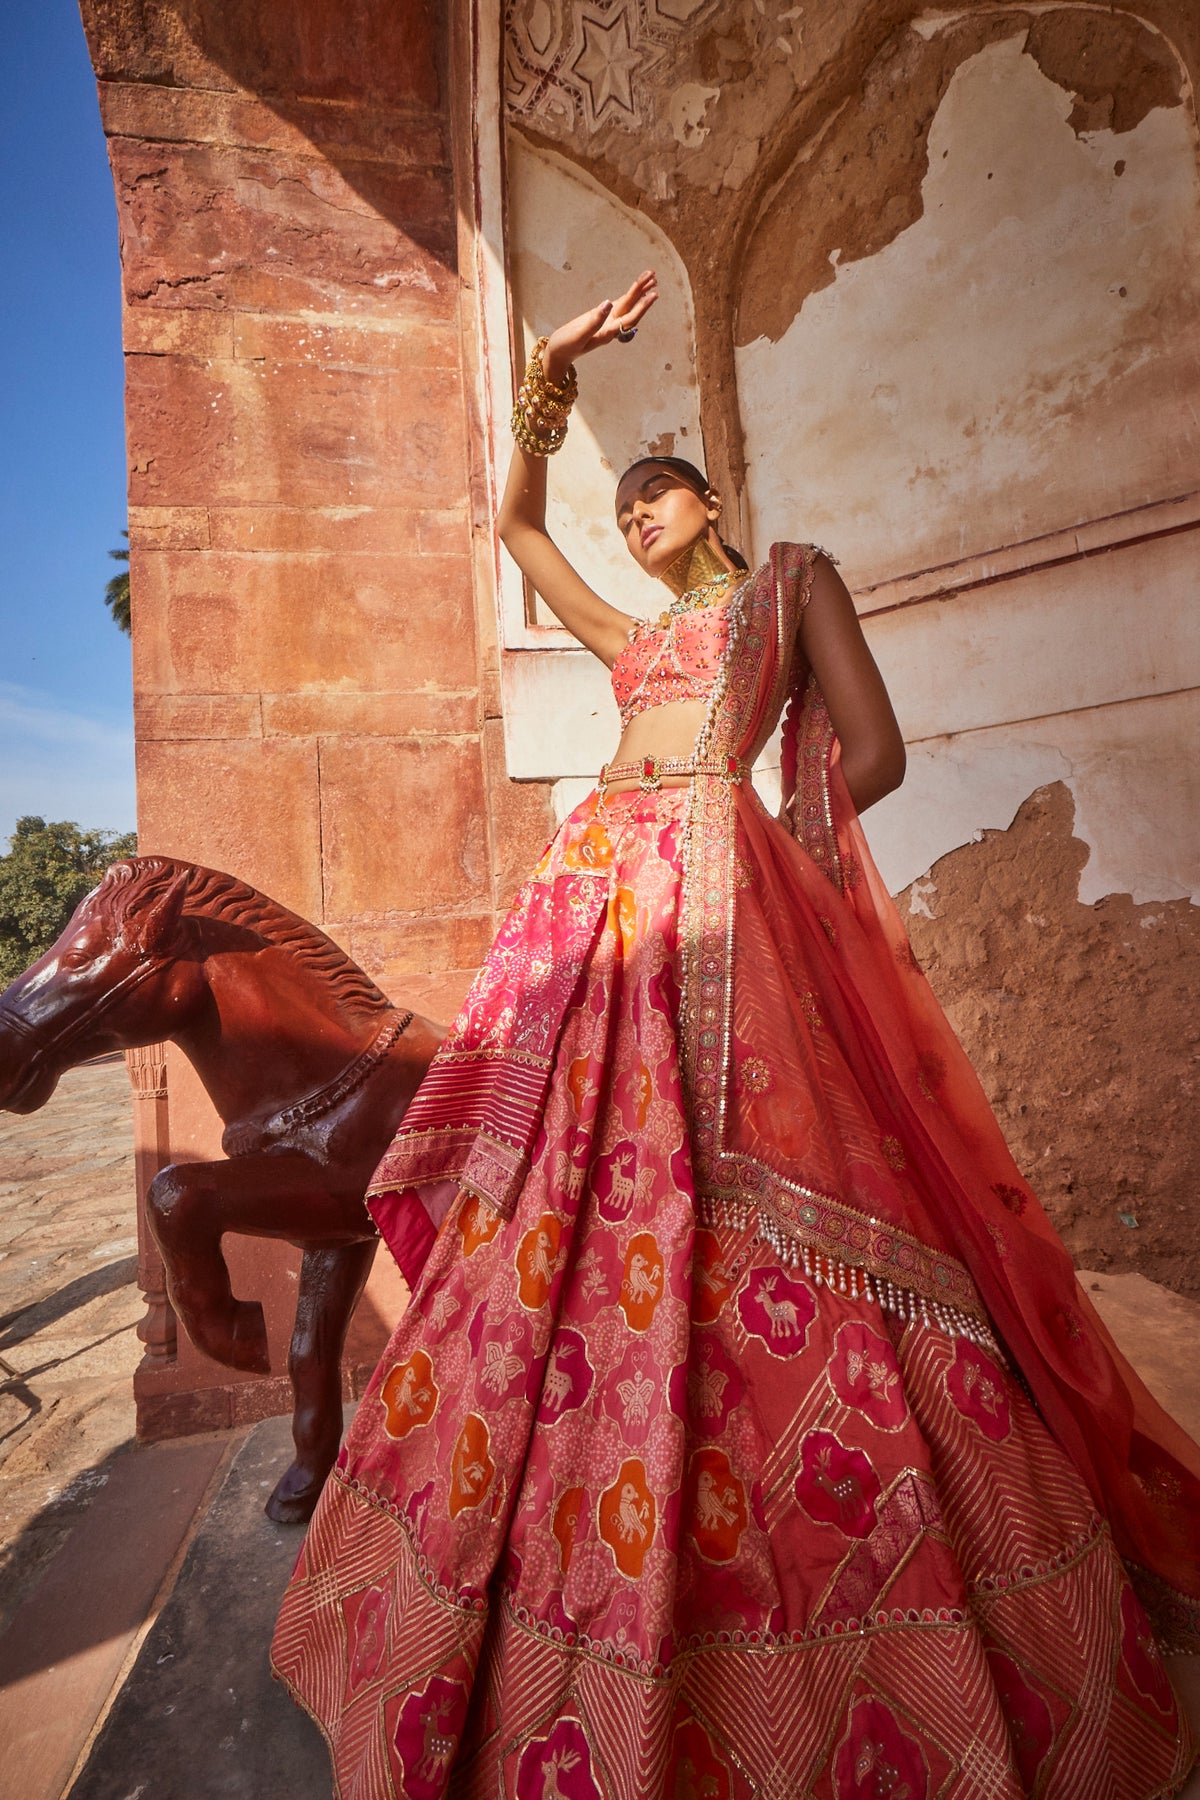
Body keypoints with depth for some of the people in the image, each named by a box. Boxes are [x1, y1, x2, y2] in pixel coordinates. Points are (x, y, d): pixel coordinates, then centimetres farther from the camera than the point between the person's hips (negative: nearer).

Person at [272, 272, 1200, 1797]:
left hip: (719, 888, -6)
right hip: (596, 902, 6)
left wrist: (749, 856, 7)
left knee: (742, 1212, -9)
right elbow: (515, 521, 38)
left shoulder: (792, 577, 16)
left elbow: (872, 754, 5)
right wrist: (552, 367, 33)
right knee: (579, 1208, 5)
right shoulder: (631, 636, 31)